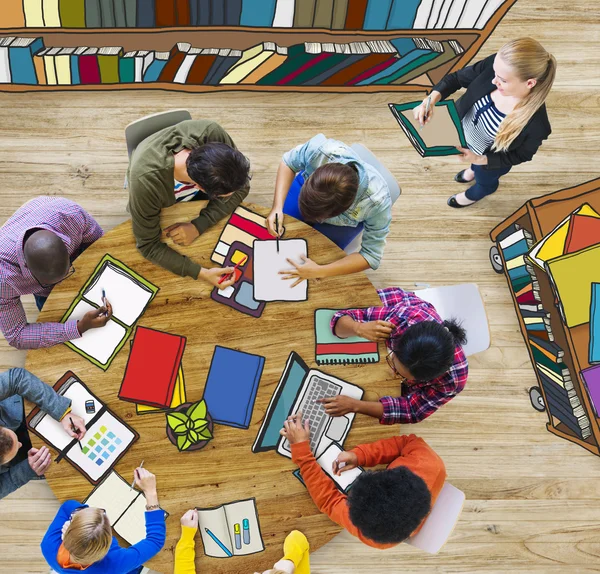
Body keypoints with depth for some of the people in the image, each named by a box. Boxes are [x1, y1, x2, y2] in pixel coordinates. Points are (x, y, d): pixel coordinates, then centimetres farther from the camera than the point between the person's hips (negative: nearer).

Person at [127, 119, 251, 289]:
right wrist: (202, 273, -41)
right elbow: (148, 246, -31)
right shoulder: (146, 182, -45)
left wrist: (198, 226, -34)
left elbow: (241, 185, -25)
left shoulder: (210, 132, -39)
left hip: (194, 194, 3)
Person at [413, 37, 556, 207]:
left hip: (489, 159, -3)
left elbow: (520, 155, -22)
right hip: (464, 134, 4)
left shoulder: (536, 125, -41)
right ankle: (474, 170, 75)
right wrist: (431, 99, -33)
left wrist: (479, 160, -29)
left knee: (485, 180, 33)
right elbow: (457, 78, -17)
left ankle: (474, 195, 68)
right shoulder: (494, 66, -32)